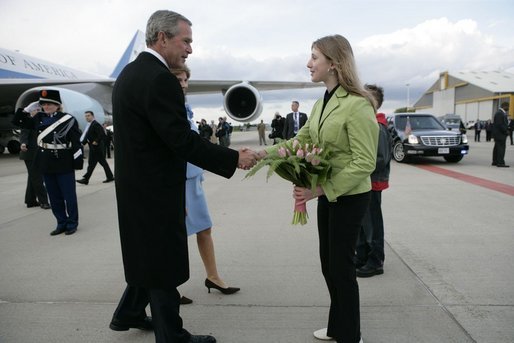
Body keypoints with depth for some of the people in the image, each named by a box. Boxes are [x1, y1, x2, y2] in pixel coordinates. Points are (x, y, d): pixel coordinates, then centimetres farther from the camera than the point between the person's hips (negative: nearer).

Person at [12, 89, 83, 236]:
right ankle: (62, 223, 24)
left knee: (69, 195, 4)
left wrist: (78, 163, -13)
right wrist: (29, 108, 4)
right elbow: (18, 121, 16)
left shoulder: (68, 119, -10)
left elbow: (76, 142, -11)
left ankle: (72, 223, 18)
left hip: (64, 163, -6)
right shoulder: (39, 118, 7)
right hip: (46, 163, 6)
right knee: (54, 196, 12)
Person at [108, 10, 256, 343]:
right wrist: (235, 159, -18)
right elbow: (183, 140, -25)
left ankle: (129, 314, 42)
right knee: (165, 263, 5)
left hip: (139, 185, 10)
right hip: (155, 190, -10)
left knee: (148, 254, 25)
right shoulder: (159, 78, -21)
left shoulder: (130, 72, 10)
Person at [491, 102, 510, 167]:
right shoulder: (500, 113, -17)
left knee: (497, 148, 13)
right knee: (501, 147, -10)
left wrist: (506, 129, 12)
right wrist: (506, 131, -16)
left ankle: (495, 161, 18)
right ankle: (500, 163, -10)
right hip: (500, 134, -11)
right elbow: (500, 124, -23)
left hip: (498, 134, 11)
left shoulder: (501, 113, 17)